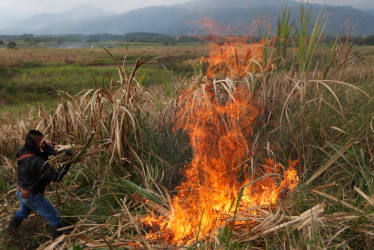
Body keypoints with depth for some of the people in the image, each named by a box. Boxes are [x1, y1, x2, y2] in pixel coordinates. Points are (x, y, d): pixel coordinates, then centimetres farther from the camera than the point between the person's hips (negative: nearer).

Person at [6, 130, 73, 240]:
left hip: (20, 191, 9)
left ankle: (10, 230, 60)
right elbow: (56, 176, -34)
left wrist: (46, 146, -17)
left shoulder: (23, 151, -11)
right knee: (55, 217, 5)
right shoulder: (37, 162, -36)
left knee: (23, 211, 40)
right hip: (31, 197, -9)